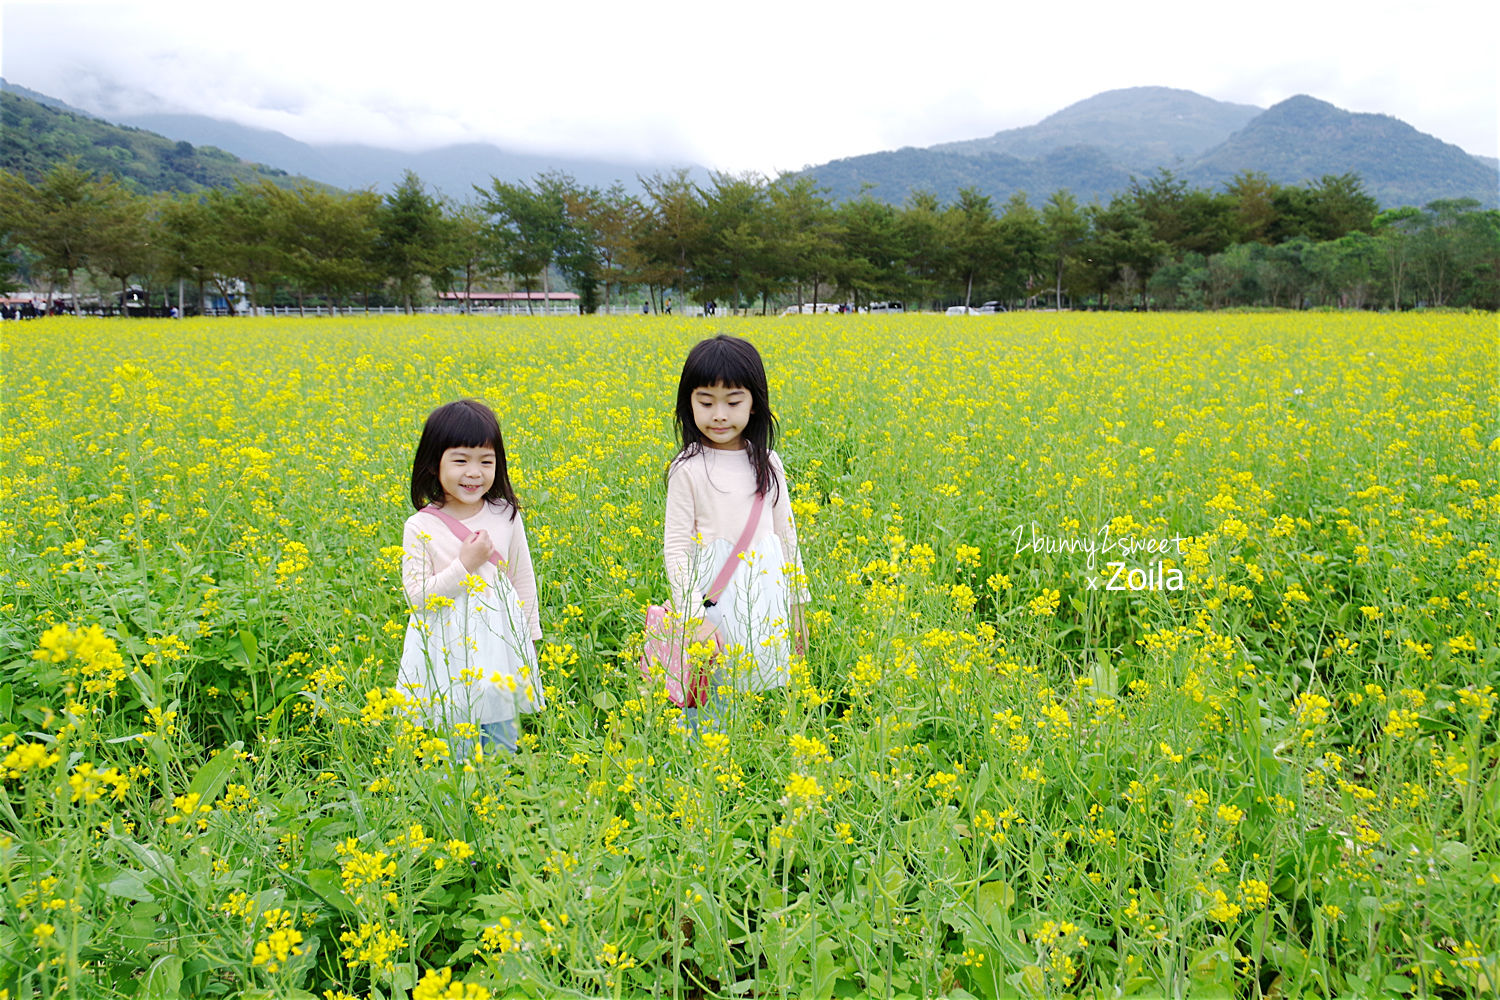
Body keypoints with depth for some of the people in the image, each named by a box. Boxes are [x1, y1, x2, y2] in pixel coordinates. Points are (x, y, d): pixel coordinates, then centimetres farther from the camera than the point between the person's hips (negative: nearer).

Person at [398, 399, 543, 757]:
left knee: (503, 747, 12)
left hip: (500, 643, 2)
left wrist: (530, 639, 11)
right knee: (454, 748, 5)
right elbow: (417, 597, -10)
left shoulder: (506, 516, -1)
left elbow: (523, 581, 9)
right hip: (448, 646, -2)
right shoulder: (420, 527, -8)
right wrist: (464, 565, -18)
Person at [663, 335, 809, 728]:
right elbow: (676, 547, -7)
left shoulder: (767, 463, 4)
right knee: (707, 714, 2)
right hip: (713, 599, -4)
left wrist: (797, 607, 13)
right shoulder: (687, 469, -8)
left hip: (765, 600, 4)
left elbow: (786, 534, 12)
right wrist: (693, 617, -15)